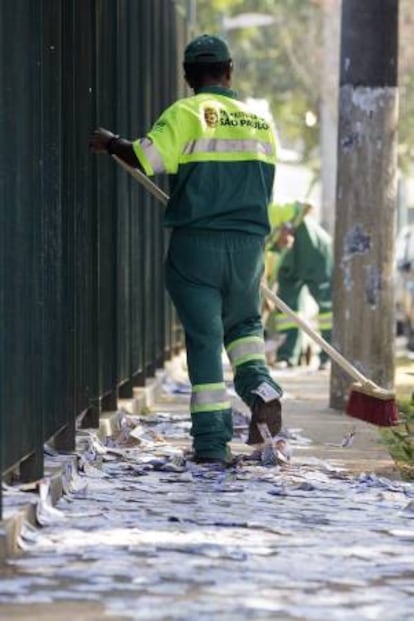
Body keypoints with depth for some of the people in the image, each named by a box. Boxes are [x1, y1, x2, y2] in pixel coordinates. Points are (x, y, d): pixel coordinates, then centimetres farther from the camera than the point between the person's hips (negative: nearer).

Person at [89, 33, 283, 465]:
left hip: (196, 243, -4)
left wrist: (111, 143, 0)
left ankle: (211, 440, -3)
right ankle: (260, 387, -3)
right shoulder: (259, 122, 11)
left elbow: (145, 159, -18)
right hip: (249, 243, 4)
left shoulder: (186, 113, -6)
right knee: (244, 323, 24)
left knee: (203, 337, 0)